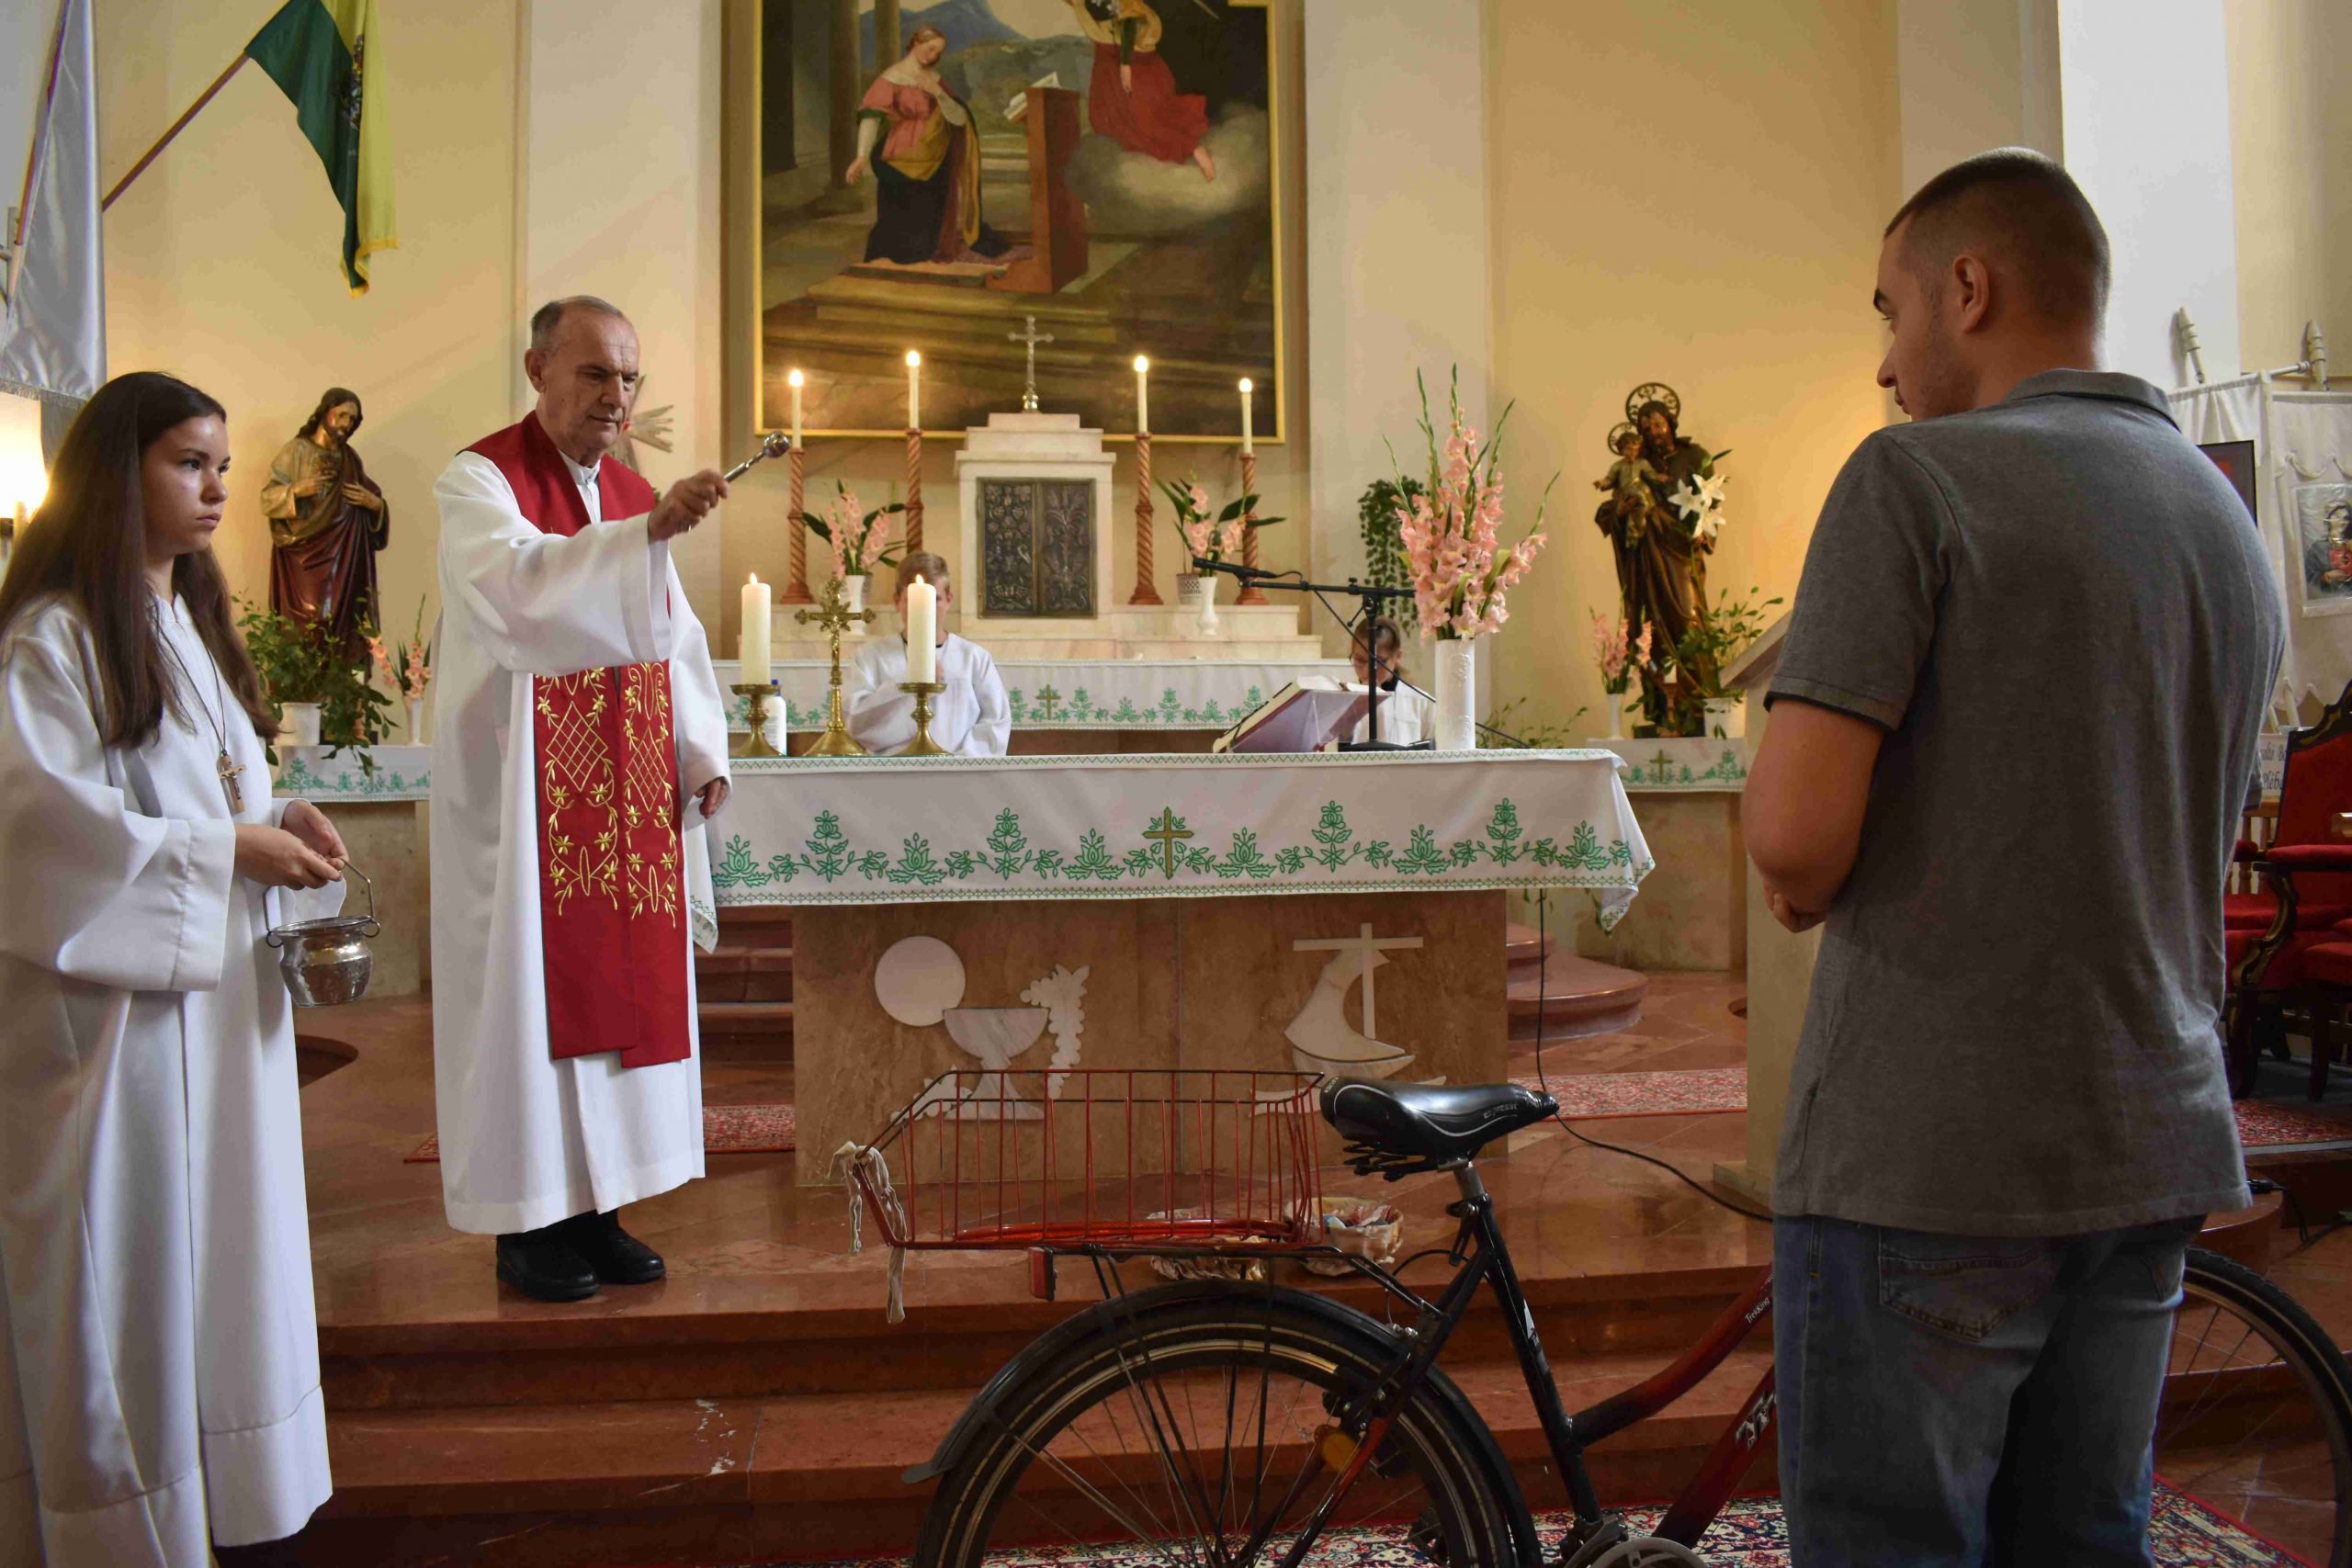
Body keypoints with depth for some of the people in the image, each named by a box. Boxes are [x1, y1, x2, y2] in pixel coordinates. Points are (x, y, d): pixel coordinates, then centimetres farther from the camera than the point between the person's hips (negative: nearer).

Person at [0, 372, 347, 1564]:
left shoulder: (191, 621, 16)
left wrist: (280, 821, 0)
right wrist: (225, 850, -17)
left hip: (219, 986, 8)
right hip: (108, 990, -8)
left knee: (219, 1234, 13)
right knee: (120, 1256, 1)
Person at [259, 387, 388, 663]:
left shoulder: (351, 459, 13)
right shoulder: (296, 450, 0)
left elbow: (373, 502, 15)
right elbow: (268, 499, -4)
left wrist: (375, 503, -8)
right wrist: (297, 490, -22)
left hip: (343, 557, 4)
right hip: (303, 555, -4)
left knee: (342, 623, -1)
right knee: (305, 626, -9)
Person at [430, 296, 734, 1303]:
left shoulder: (633, 498, 14)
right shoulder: (478, 481, -6)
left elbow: (675, 636, 13)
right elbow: (514, 586, -28)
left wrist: (701, 755, 1)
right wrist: (649, 530, -40)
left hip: (627, 795, 7)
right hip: (522, 795, -6)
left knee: (623, 987, 9)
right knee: (528, 991, 0)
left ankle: (594, 1206, 21)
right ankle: (526, 1222, 13)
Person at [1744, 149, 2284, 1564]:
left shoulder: (1916, 475, -12)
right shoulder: (2232, 521, 13)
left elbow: (1797, 831, -21)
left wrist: (1797, 895, 1)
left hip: (1922, 1155, -7)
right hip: (2155, 1147, 8)